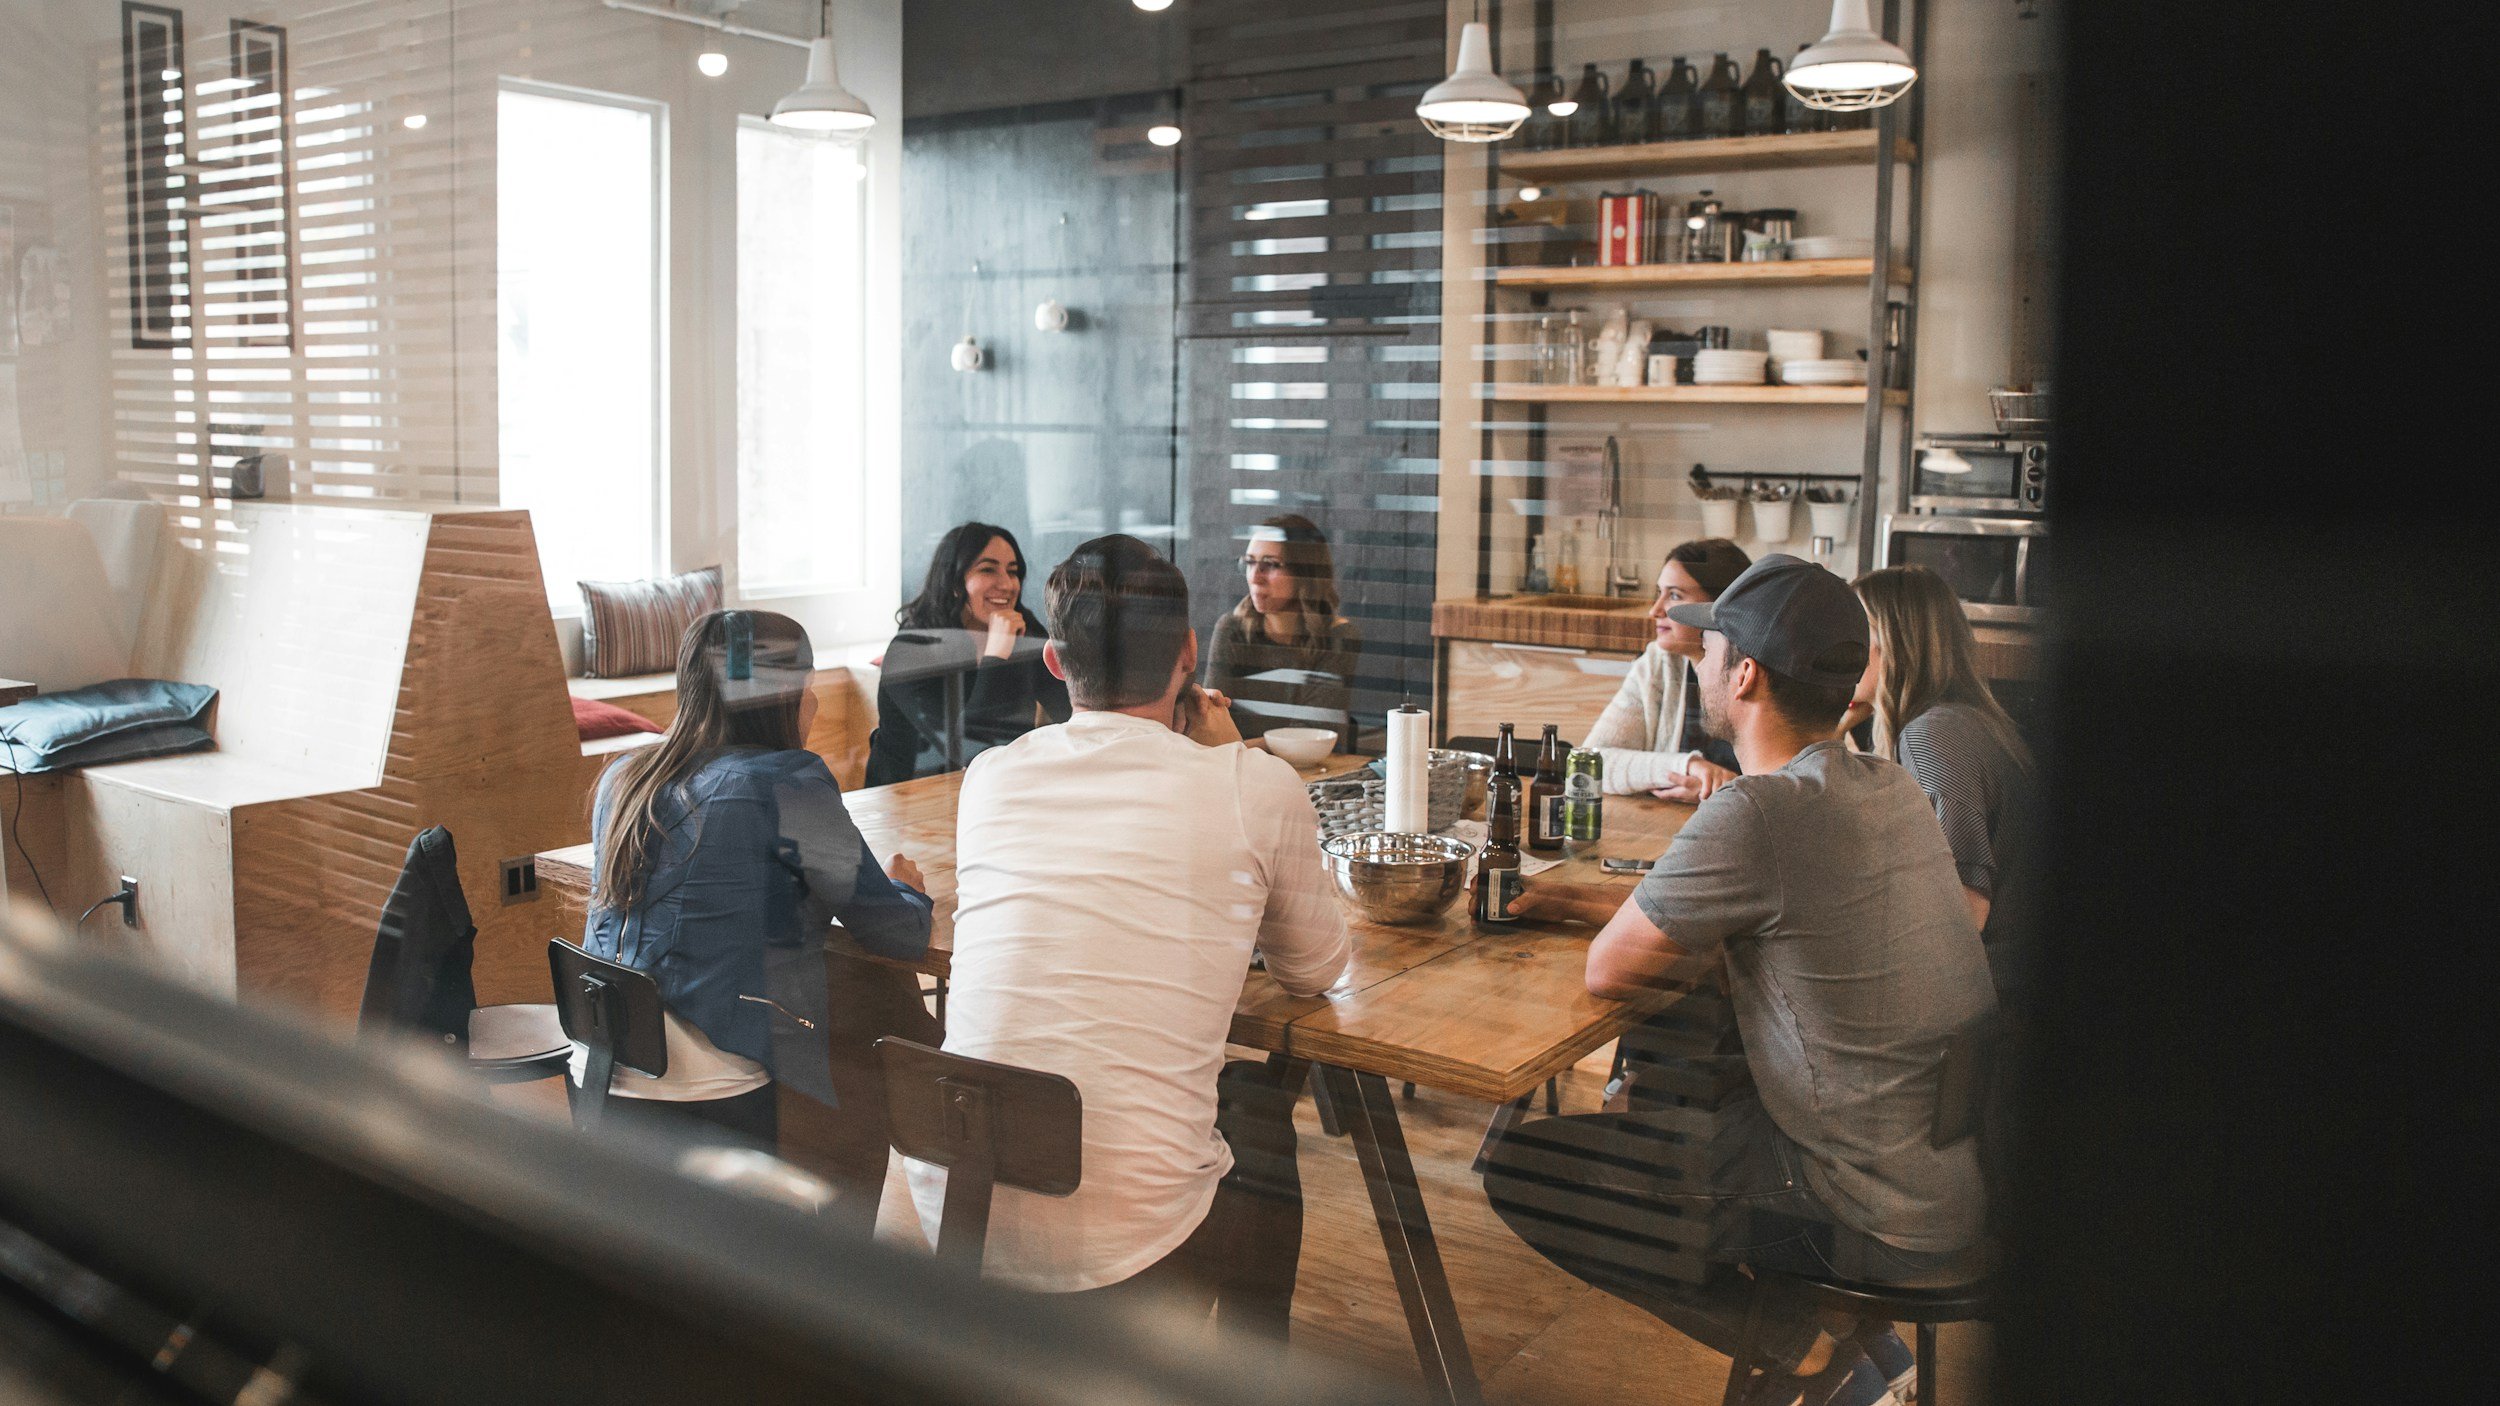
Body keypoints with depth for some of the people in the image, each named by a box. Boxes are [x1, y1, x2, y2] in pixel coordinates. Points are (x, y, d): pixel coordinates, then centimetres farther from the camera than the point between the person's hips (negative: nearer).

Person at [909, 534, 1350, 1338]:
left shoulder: (989, 778, 4)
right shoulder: (1259, 789, -7)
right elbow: (1315, 971, 11)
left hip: (952, 1219, 4)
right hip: (1126, 1247, -3)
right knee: (1261, 1101, 29)